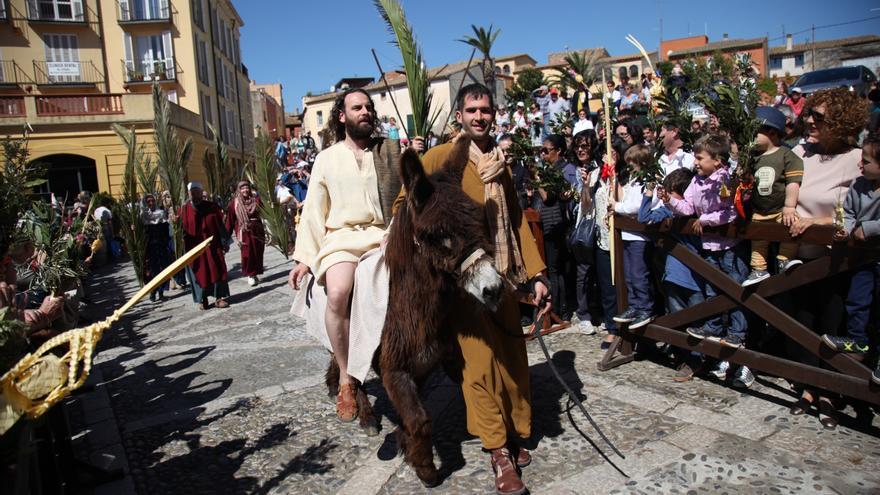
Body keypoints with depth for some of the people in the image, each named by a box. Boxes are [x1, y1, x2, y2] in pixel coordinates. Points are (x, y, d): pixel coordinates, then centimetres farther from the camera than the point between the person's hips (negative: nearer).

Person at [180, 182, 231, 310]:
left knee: (217, 270, -1)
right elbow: (182, 227, 2)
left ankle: (220, 297, 7)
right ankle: (201, 300, 15)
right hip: (194, 246, 0)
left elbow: (220, 225, 3)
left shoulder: (212, 206, 2)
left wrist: (224, 242, 0)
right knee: (199, 272, 5)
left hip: (212, 244, 0)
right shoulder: (184, 209, 1)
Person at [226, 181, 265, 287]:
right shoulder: (234, 203, 1)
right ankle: (250, 275, 9)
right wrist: (227, 234, -1)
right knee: (247, 254, -5)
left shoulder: (256, 200, 5)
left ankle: (255, 273, 21)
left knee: (257, 253, 6)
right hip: (243, 232, -2)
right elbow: (230, 219, 1)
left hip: (257, 231, 2)